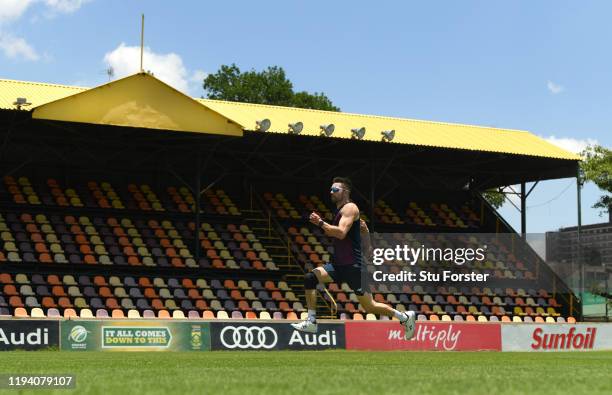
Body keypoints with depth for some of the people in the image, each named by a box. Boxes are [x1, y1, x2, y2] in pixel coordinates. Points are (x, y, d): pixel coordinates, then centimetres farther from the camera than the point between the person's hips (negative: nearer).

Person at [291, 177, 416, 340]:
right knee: (310, 277, -13)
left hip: (352, 266, -8)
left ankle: (405, 317, 17)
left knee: (369, 306, -2)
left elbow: (341, 233, -25)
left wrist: (320, 223, -22)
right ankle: (311, 322, -13)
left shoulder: (350, 208, -8)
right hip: (338, 265, 8)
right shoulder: (339, 211, 19)